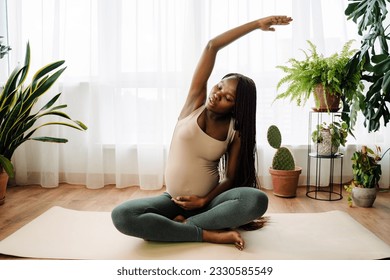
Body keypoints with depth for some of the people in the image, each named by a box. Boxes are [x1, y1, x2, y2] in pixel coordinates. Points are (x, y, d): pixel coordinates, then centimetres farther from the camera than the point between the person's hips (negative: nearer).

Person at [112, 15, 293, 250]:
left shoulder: (235, 132, -5)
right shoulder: (195, 101, -4)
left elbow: (231, 177, -3)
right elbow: (212, 46, -10)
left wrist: (205, 201, -20)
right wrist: (257, 24, -9)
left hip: (209, 200, 0)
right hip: (174, 200, 1)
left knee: (257, 200, -31)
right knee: (121, 215, -27)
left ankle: (184, 224, -20)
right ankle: (212, 235, -24)